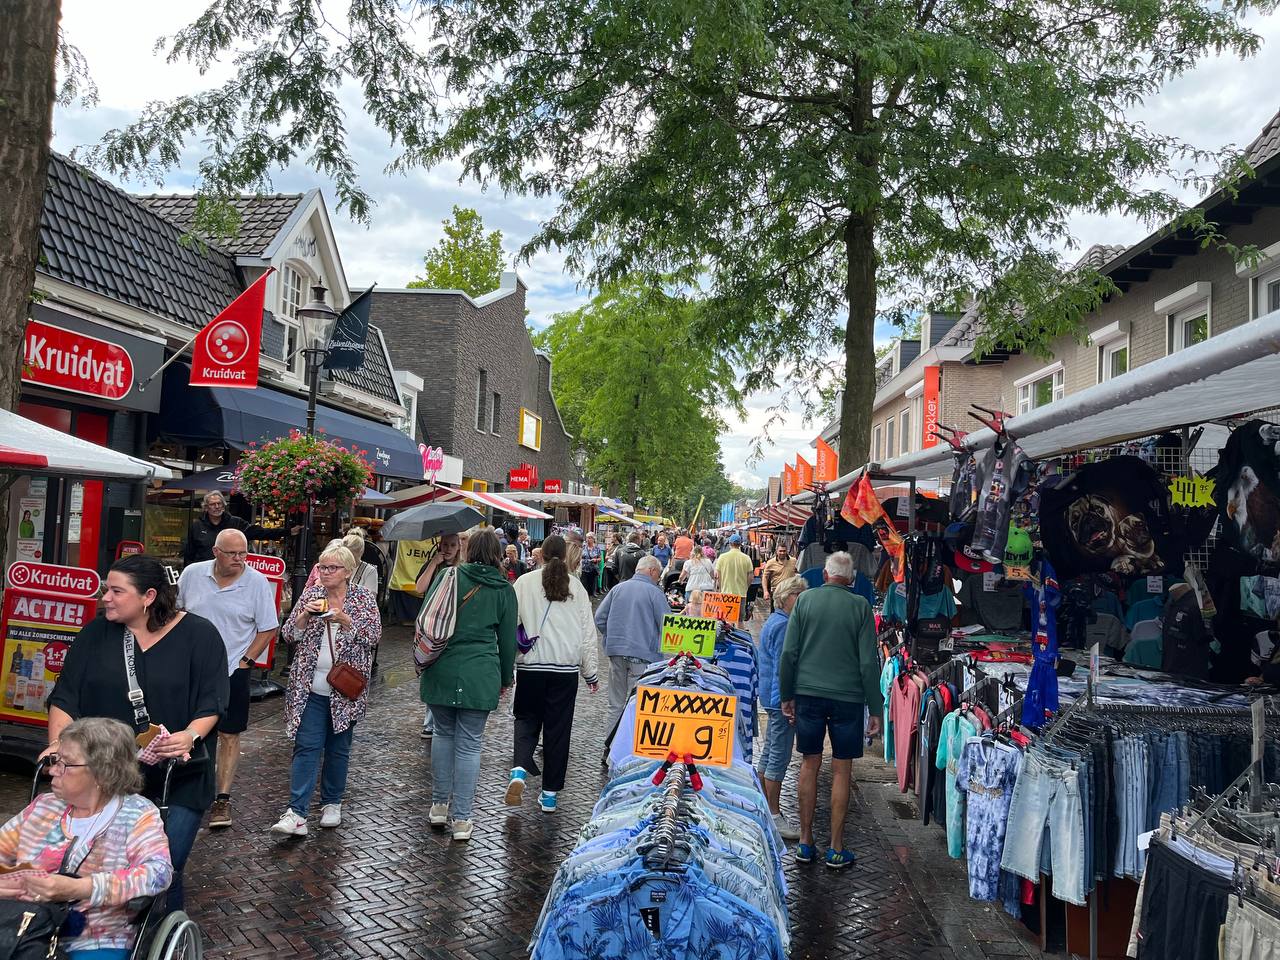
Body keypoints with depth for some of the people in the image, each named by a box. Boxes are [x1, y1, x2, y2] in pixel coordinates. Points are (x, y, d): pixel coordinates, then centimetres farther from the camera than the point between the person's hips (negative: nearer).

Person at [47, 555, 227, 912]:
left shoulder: (199, 635, -6)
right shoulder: (96, 634, 4)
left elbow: (212, 702, -9)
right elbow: (65, 697, 3)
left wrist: (190, 736, -25)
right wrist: (58, 744, -12)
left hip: (179, 779, -3)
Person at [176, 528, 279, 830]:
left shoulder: (257, 583, -9)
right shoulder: (192, 574, -2)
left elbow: (268, 628, -4)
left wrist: (246, 661, -8)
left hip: (232, 670, -2)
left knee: (229, 735, 3)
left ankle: (222, 799, 12)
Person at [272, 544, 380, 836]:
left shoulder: (364, 598, 0)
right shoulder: (310, 595, 6)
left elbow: (373, 636, -8)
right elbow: (289, 636, 5)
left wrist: (344, 620, -20)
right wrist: (304, 614, -14)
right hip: (310, 687, 1)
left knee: (338, 749, 11)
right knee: (306, 746, -6)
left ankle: (332, 803, 26)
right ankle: (297, 813, -9)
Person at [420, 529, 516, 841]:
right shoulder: (504, 590, 2)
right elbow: (508, 639, 6)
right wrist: (506, 678, 19)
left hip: (441, 671, 1)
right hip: (480, 675, -1)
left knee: (444, 734, 18)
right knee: (469, 743, 5)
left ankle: (440, 804, 27)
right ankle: (461, 819, 10)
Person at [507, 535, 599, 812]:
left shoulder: (524, 583, -1)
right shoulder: (576, 587, 3)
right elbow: (588, 633, 6)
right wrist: (590, 673, 14)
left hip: (531, 665, -1)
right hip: (567, 667, 1)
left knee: (527, 719, 15)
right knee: (558, 727, 9)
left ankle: (519, 770, -11)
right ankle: (550, 794, 15)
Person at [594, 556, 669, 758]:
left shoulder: (618, 588, 9)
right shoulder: (654, 592, -7)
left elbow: (599, 618, 9)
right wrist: (659, 646, 8)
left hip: (616, 653, 5)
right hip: (643, 655, -5)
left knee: (616, 704, 14)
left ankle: (610, 749, 18)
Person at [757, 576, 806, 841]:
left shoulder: (774, 621, 14)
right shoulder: (783, 625, -18)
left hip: (772, 699, 11)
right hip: (782, 699, -11)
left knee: (769, 755, 17)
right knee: (780, 758, -5)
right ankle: (774, 817, 1)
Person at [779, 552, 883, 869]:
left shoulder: (805, 599, -1)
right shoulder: (860, 606, -5)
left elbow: (789, 652, -1)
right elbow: (868, 662, -6)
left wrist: (786, 695, 9)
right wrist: (875, 709, 1)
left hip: (808, 694, 2)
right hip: (847, 697, -2)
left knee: (809, 764, 13)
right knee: (841, 771, 8)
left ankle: (805, 842, 20)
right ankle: (836, 849, 14)